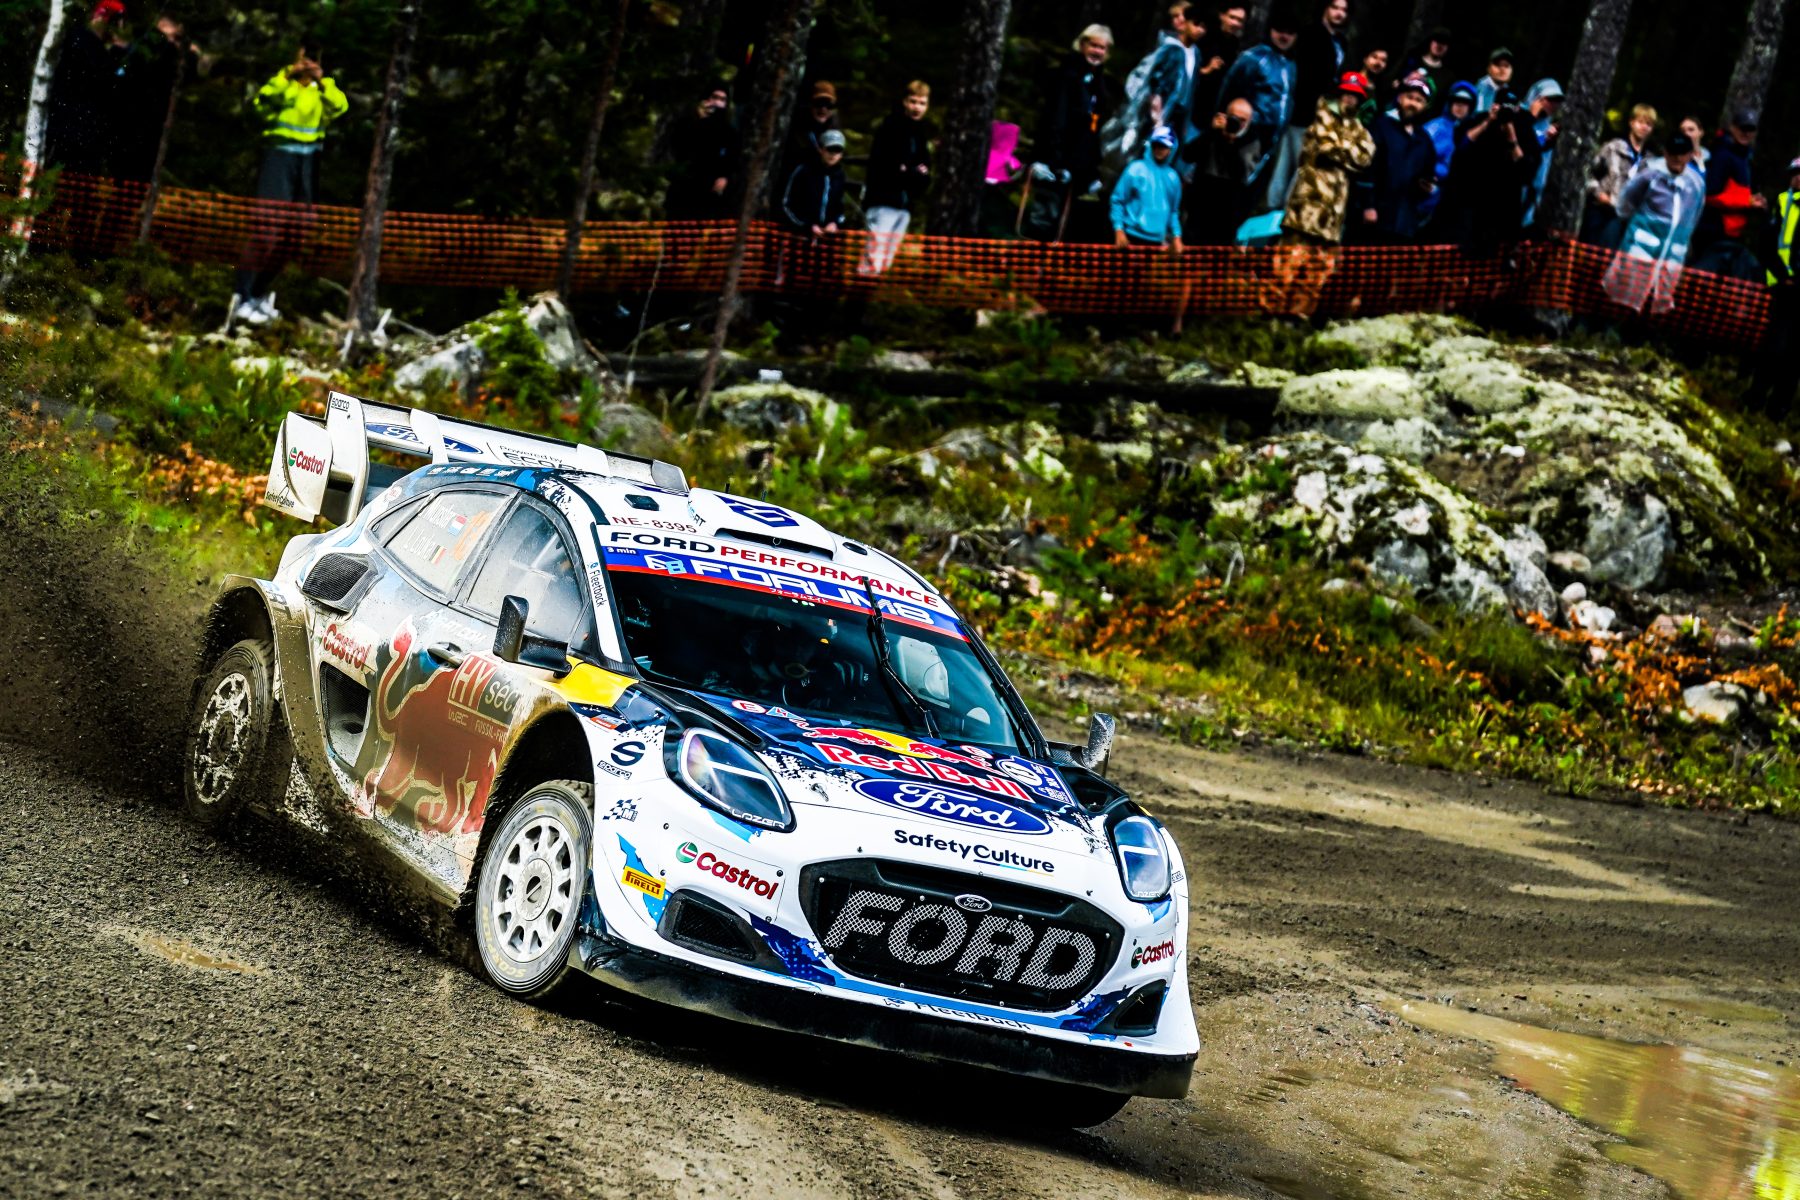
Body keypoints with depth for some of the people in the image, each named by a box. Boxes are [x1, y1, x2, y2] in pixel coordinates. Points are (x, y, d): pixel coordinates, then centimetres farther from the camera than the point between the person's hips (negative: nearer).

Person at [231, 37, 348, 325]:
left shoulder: (325, 86, 13)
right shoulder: (281, 82, 5)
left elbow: (339, 108, -7)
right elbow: (262, 102, -15)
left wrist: (321, 83, -22)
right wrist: (288, 75, -25)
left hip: (308, 160, 5)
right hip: (280, 154, -5)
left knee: (294, 234, 7)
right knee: (267, 228, -15)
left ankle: (259, 293, 20)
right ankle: (243, 300, -18)